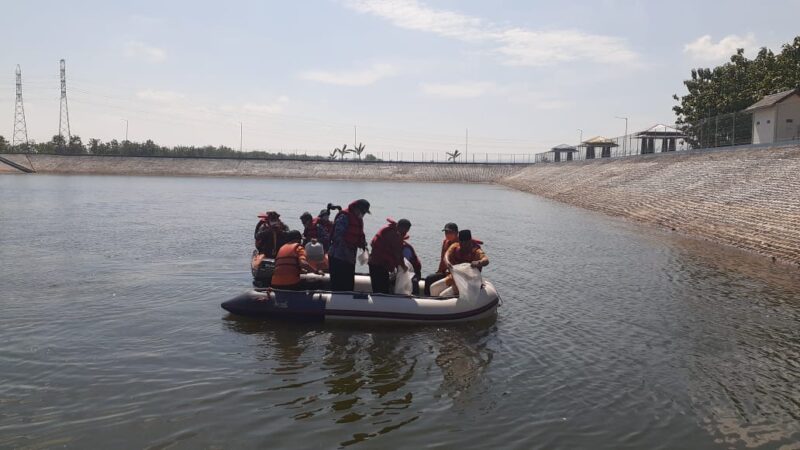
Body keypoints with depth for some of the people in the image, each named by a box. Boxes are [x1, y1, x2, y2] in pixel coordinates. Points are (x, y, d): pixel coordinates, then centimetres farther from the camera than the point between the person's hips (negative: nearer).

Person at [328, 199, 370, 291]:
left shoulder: (358, 219, 15)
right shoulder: (344, 217, -15)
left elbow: (359, 235, 23)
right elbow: (338, 236, -21)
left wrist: (363, 244, 3)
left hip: (350, 258, 9)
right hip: (338, 257, -9)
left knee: (349, 285, 14)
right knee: (338, 286, -7)